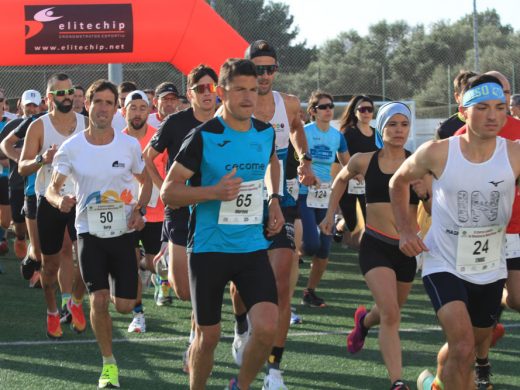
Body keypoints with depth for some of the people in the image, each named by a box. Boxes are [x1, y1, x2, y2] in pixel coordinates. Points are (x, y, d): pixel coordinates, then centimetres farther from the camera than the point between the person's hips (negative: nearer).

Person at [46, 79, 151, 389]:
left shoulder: (129, 145, -5)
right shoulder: (71, 148, -7)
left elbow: (146, 180, 10)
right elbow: (52, 188, 1)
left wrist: (140, 211, -7)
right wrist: (60, 200, -23)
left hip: (123, 232, 1)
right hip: (90, 232, -1)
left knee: (125, 305, 2)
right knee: (99, 300, -11)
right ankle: (109, 364, 6)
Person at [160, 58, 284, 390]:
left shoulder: (266, 133, 4)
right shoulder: (203, 137, -11)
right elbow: (168, 192, -11)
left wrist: (275, 199, 15)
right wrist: (214, 192, -24)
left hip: (253, 247, 3)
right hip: (209, 248, -3)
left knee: (267, 327, -13)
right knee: (209, 335, 6)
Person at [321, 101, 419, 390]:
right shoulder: (364, 161, -2)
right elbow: (341, 179, 20)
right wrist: (330, 214, 17)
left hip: (407, 248, 2)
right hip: (375, 245, -2)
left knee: (390, 311, 21)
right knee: (390, 314, -19)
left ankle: (363, 321, 57)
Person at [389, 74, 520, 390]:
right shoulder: (438, 153, -13)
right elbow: (399, 181, 6)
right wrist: (406, 230, -3)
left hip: (491, 270, 3)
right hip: (444, 266, -3)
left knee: (474, 346, 22)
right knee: (463, 348, -23)